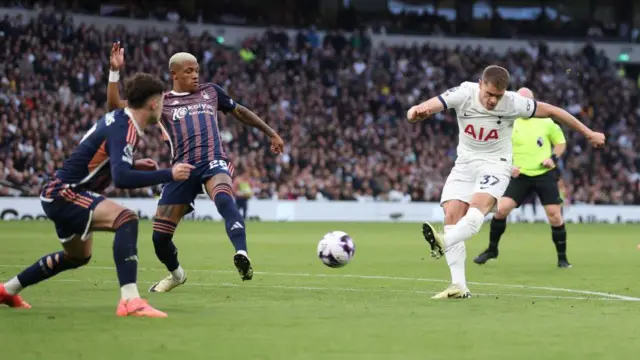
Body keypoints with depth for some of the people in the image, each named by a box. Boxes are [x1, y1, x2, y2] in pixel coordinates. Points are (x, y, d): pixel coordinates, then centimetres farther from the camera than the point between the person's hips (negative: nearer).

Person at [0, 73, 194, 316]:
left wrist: (133, 165, 12)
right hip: (64, 194, -11)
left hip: (60, 195, 11)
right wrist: (168, 175, -33)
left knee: (78, 257, 30)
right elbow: (121, 178, -36)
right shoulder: (124, 129, -22)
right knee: (126, 219, -29)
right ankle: (130, 301, -39)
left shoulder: (119, 119, 7)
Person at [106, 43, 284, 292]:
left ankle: (241, 255, -52)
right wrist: (115, 71, -3)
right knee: (160, 236, 0)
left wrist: (271, 133, 35)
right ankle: (176, 274, 31)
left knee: (224, 200, -37)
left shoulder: (210, 92, 19)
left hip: (214, 162, -1)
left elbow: (240, 112, 32)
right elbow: (115, 106, 7)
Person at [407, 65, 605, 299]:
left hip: (495, 163, -2)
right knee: (452, 215, -12)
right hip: (465, 163, 3)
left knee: (478, 205, -31)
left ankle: (444, 243, -55)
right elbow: (433, 105, -31)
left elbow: (552, 111, -4)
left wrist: (589, 133, 2)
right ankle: (459, 286, -13)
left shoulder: (513, 103, -16)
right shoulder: (464, 94, -15)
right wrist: (417, 111, -57)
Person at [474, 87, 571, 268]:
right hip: (520, 176, 0)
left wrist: (553, 158, -7)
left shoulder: (546, 122, 0)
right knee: (502, 208, -14)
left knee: (555, 216, -5)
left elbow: (561, 142, 11)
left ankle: (562, 258, 10)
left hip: (545, 175, 0)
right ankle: (492, 249, 5)